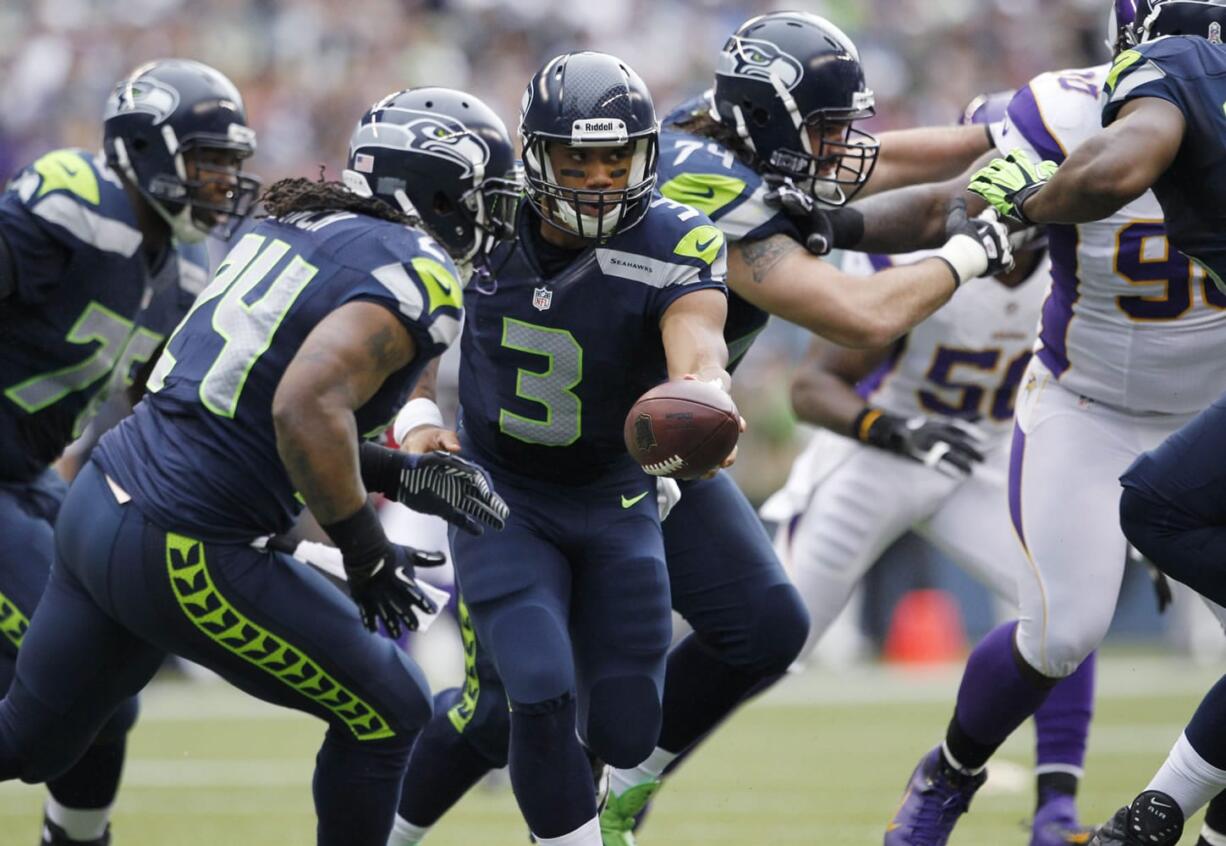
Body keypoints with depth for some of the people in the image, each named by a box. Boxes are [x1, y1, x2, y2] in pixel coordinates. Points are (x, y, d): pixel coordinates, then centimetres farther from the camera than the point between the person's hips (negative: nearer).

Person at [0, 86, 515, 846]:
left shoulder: (302, 225, 13)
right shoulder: (418, 277, -11)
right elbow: (307, 408, -27)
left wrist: (399, 474, 16)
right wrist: (367, 553, -16)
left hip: (100, 504, 9)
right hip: (184, 555, -8)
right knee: (386, 716, 10)